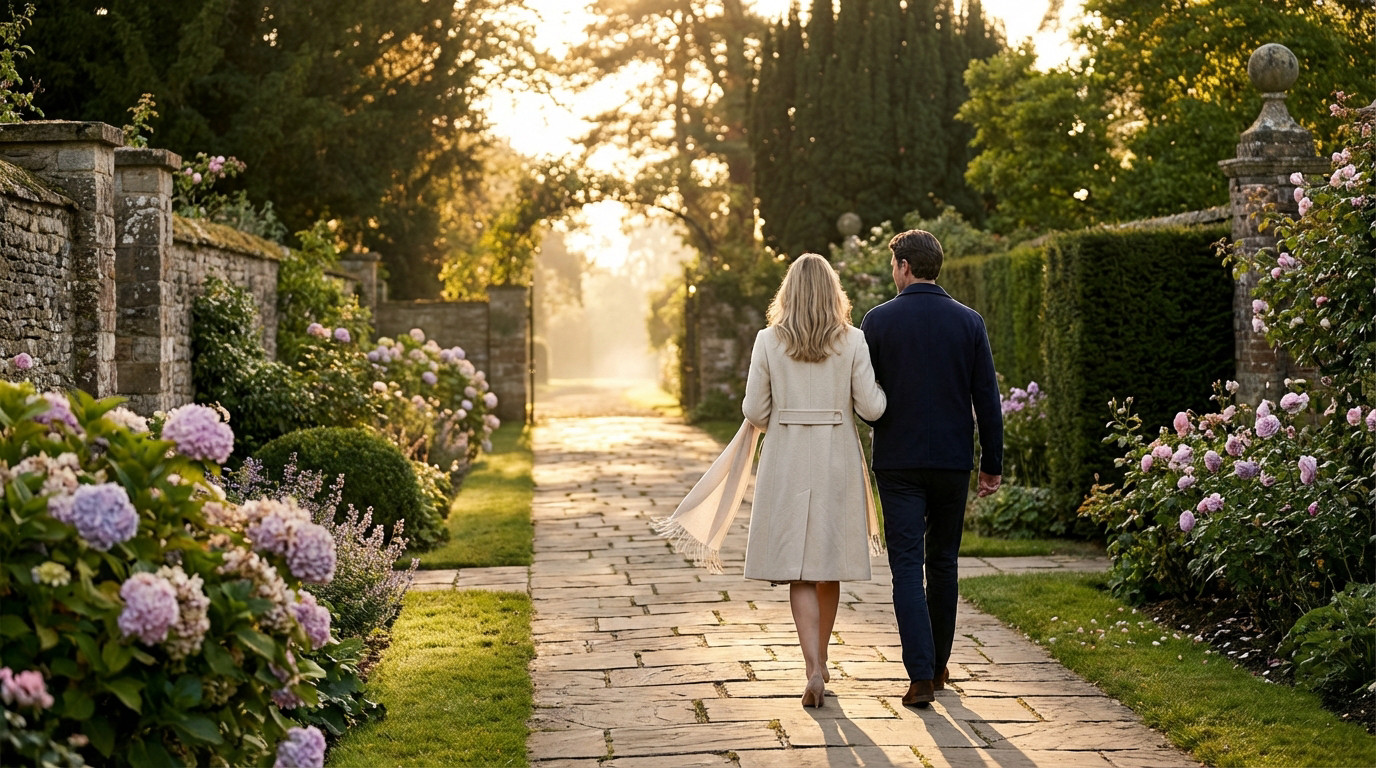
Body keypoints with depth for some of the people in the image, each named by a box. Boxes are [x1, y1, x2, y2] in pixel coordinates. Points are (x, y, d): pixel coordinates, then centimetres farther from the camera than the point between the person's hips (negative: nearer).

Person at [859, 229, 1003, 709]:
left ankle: (921, 677, -12)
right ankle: (939, 664, 26)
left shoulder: (878, 320, -5)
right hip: (954, 461, 3)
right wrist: (992, 464, 6)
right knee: (943, 562, 16)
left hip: (898, 460, -2)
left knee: (907, 566, -2)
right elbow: (987, 399, 0)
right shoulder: (969, 321, 0)